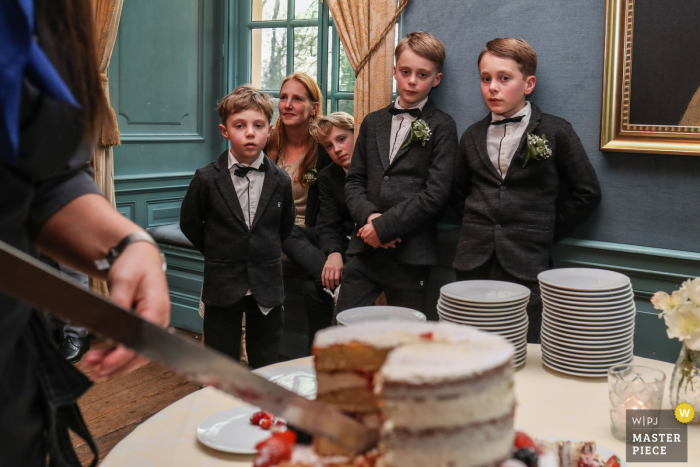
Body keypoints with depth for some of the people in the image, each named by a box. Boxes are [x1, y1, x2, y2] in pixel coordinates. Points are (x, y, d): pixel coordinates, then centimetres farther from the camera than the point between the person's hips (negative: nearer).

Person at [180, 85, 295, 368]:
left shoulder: (280, 181, -1)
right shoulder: (207, 179, -6)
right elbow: (190, 224, 5)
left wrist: (265, 254, 9)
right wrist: (217, 254, 7)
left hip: (267, 289, 2)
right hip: (222, 289, -1)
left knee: (266, 368, 11)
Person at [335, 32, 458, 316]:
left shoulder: (441, 127, 0)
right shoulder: (373, 122, 16)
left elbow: (435, 194, -8)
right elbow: (354, 180, 14)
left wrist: (384, 226, -12)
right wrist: (368, 216, -6)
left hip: (409, 255, -4)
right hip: (364, 249, 4)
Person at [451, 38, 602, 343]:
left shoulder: (555, 132, 2)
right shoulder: (473, 136, 14)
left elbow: (587, 193, 2)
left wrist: (546, 233, 1)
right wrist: (478, 225, 10)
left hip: (526, 266, -3)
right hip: (473, 265, 4)